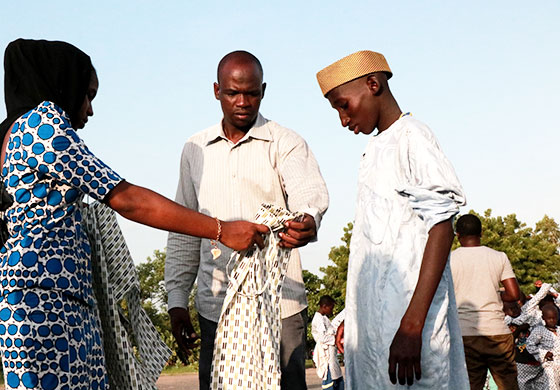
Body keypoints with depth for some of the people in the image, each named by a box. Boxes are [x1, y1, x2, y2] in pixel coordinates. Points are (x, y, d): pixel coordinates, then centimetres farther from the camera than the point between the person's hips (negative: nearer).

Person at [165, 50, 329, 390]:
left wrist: (308, 220, -42)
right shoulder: (195, 150, 12)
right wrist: (177, 300, 10)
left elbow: (310, 191, -18)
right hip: (216, 307, 3)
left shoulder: (286, 143, 1)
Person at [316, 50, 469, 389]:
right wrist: (353, 320, 21)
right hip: (372, 322, 8)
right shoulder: (376, 150, 20)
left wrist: (411, 325, -24)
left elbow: (441, 228, -16)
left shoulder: (411, 138, -6)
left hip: (404, 316, -8)